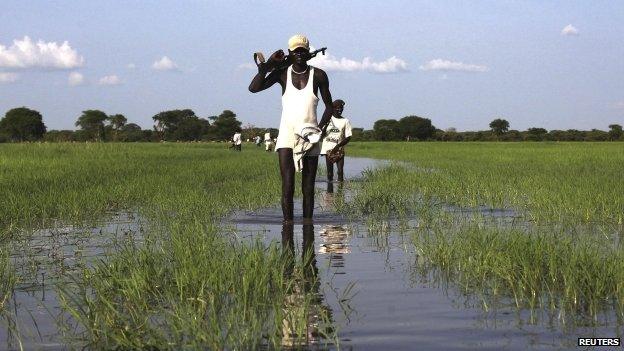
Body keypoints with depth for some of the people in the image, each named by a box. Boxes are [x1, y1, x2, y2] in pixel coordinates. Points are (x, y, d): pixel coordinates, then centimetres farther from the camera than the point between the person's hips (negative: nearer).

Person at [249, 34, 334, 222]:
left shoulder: (318, 75, 3)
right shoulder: (283, 73, 3)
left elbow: (329, 105, 10)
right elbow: (254, 88, -6)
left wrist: (321, 128, -5)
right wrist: (268, 64, -10)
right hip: (287, 135, -1)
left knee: (308, 189, 4)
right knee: (287, 188, -12)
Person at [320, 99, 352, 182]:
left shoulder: (345, 121, 4)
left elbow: (348, 137, -2)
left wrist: (338, 146, -13)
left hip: (339, 150, -1)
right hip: (328, 149, 1)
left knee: (340, 170, -10)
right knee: (329, 172, 0)